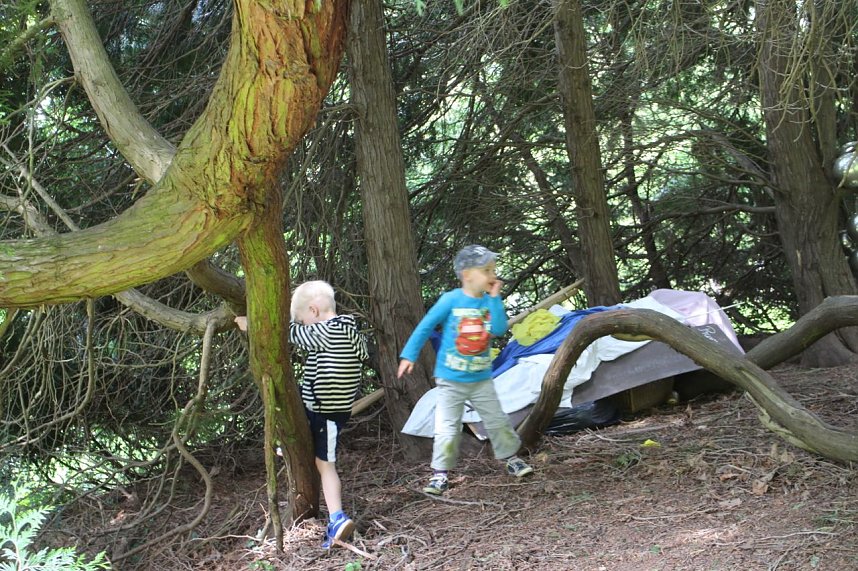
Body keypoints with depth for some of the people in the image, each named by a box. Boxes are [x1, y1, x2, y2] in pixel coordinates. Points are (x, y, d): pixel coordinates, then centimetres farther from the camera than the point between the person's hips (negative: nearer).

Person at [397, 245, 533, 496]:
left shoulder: (490, 301, -2)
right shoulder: (451, 300, -14)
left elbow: (499, 329, -18)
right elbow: (425, 327, -6)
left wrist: (494, 298, -18)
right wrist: (409, 355, -7)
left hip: (482, 379, 4)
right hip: (450, 379, -4)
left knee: (497, 421, 12)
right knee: (447, 428, -4)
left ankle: (511, 457, 32)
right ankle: (440, 473, 5)